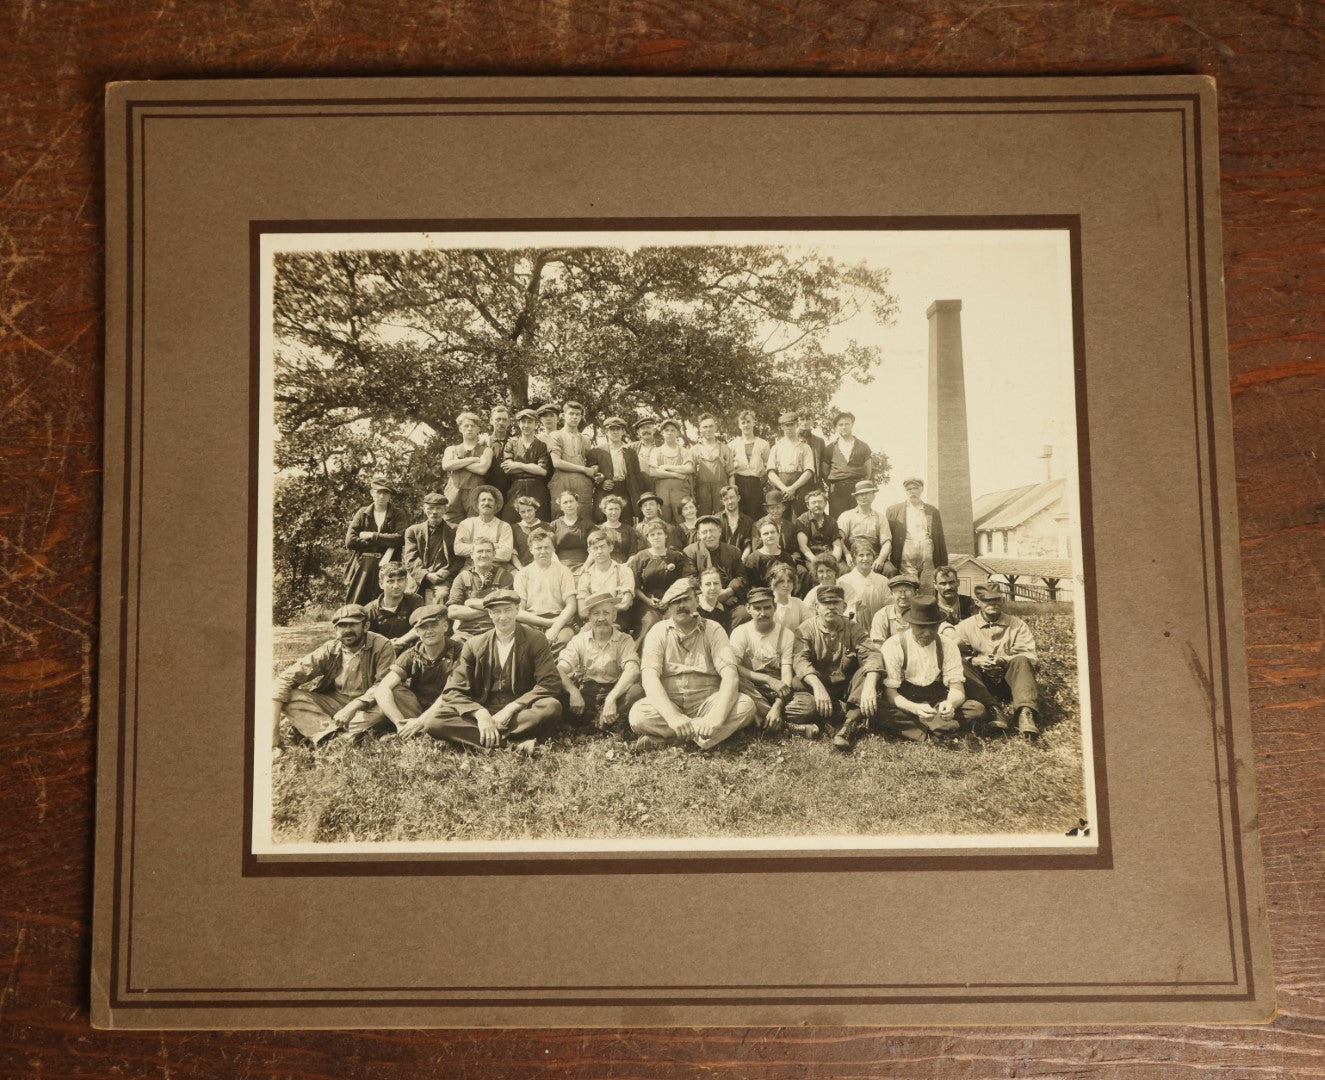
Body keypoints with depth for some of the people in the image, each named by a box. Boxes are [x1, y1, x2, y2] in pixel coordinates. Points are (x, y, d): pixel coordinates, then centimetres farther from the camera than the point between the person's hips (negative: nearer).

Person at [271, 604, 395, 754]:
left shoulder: (382, 646, -15)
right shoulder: (328, 651, -9)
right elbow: (286, 679, -14)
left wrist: (354, 706, -39)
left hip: (366, 706, -2)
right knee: (290, 698, -20)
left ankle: (324, 732, -27)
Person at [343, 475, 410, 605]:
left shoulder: (398, 514, 9)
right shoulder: (362, 513, 12)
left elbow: (401, 538, -9)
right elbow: (350, 541, 0)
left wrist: (372, 536, -7)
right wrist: (382, 543, -6)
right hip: (362, 568, 2)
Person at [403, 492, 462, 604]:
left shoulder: (453, 532, 14)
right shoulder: (413, 531, 18)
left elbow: (460, 558, 9)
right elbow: (410, 560, 8)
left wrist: (446, 572, -9)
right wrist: (426, 575, -8)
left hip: (442, 580, -2)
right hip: (418, 579, 2)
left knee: (440, 596, -32)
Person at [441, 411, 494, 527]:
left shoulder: (485, 450, 14)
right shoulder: (451, 449, 21)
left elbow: (482, 469, -6)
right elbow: (446, 465, -1)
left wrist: (458, 462, 2)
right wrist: (472, 459, -2)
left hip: (475, 495, -1)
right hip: (454, 496, 2)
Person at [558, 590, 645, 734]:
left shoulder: (625, 641, 1)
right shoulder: (579, 640, 6)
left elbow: (632, 670, -17)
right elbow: (560, 670, -7)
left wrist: (611, 698, -32)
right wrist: (573, 691, -28)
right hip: (584, 693, 2)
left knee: (637, 690, -32)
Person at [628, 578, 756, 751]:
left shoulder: (713, 630, 1)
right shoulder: (658, 633, 0)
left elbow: (730, 675, -12)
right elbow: (649, 677, -15)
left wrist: (717, 718, -31)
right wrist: (673, 717, -33)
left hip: (706, 702, 2)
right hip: (668, 703, -1)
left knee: (746, 706, -27)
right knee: (637, 714, -31)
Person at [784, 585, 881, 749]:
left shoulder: (853, 629, 2)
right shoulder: (806, 629, -1)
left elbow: (871, 655, -16)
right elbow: (801, 661, -18)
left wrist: (869, 686, -37)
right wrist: (817, 686, -38)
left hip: (847, 690, 2)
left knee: (868, 673, -28)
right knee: (794, 710, -33)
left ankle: (848, 726, -31)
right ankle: (850, 713, -20)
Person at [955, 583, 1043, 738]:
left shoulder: (1017, 625, 6)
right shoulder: (965, 627, 7)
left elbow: (1031, 658, -6)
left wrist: (1004, 660, -22)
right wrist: (975, 661, -22)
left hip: (1008, 681, 0)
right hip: (980, 682, 1)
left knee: (1021, 661, -28)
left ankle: (1025, 713, -46)